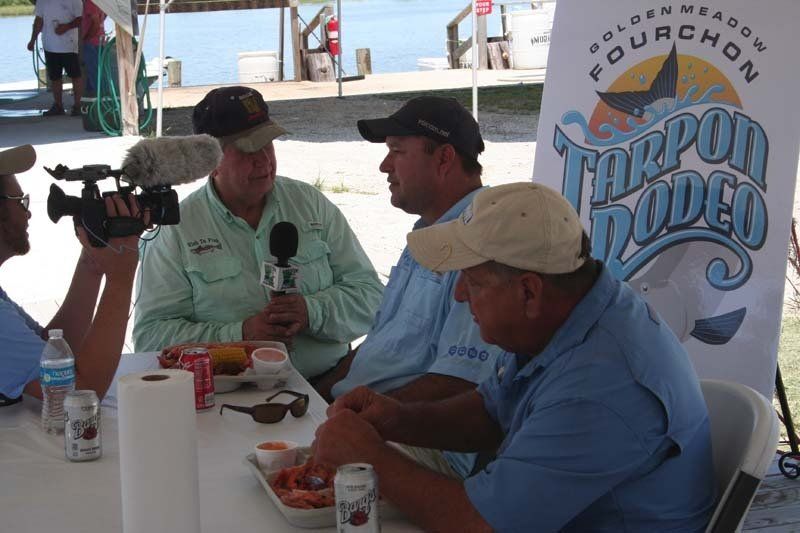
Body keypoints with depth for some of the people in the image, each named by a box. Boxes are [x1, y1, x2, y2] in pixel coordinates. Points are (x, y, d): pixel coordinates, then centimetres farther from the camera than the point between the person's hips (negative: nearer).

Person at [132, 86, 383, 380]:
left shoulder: (311, 203, 12)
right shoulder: (176, 230, 3)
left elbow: (369, 294, 10)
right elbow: (150, 333, -3)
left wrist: (312, 312, -11)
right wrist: (240, 334, -16)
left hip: (326, 383, 3)